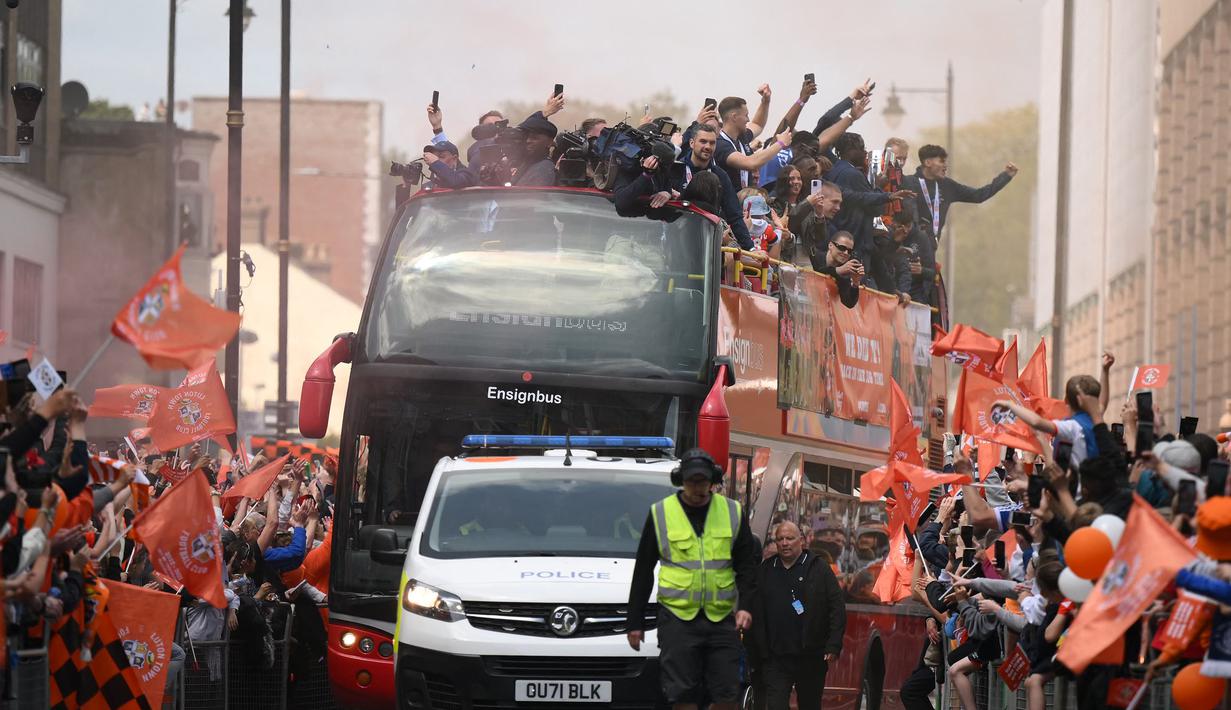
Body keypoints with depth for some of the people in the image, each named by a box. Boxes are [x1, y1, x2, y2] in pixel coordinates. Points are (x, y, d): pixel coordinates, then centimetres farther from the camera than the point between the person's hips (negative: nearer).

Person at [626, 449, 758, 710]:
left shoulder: (733, 512, 7)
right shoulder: (660, 513, 4)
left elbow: (746, 565, 11)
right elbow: (643, 571, 8)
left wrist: (744, 606, -4)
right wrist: (635, 622, 7)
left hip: (722, 618, 1)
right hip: (677, 617, -1)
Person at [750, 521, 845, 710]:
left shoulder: (819, 569, 3)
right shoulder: (765, 571, 10)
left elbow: (837, 609, -1)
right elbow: (756, 614, 10)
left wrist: (833, 646, -9)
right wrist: (761, 650, 2)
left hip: (812, 659, -1)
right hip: (777, 658, 1)